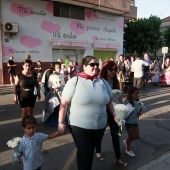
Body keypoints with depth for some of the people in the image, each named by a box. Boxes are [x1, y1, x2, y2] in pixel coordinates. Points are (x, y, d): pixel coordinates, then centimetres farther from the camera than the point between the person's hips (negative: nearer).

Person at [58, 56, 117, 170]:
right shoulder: (74, 81, -11)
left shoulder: (103, 82, 3)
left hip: (99, 125, 5)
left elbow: (110, 101, 13)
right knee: (84, 152, 3)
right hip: (79, 126, -4)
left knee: (90, 151, 20)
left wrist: (114, 115, 8)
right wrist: (61, 122, -13)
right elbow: (64, 103, -12)